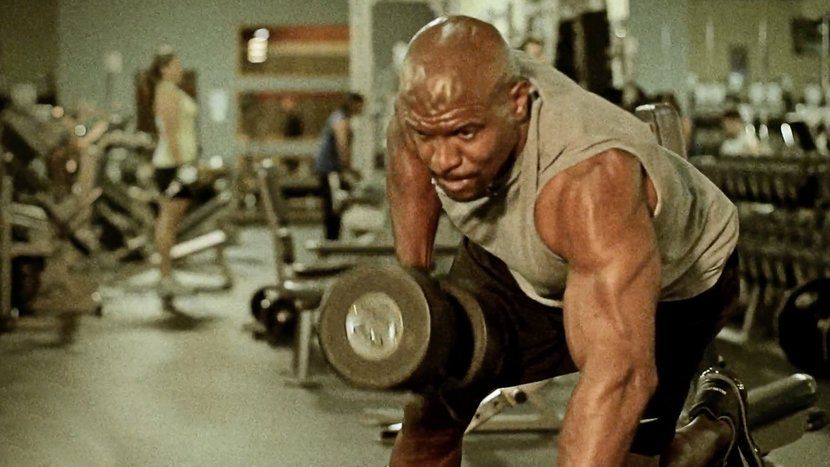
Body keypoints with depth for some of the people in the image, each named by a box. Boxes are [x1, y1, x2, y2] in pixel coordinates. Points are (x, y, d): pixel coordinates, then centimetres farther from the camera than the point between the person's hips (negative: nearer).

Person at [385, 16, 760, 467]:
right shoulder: (438, 98, -28)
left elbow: (621, 373, -52)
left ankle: (718, 422, 19)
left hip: (667, 281, -5)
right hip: (512, 261, 5)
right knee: (430, 417, 1)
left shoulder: (592, 180, -46)